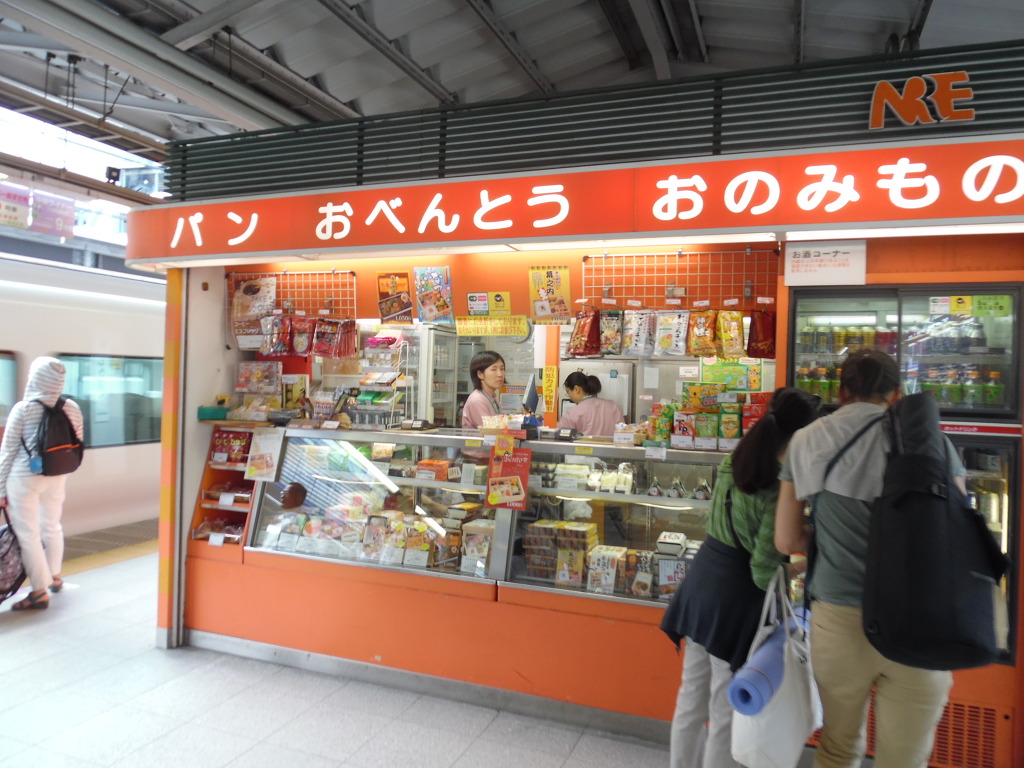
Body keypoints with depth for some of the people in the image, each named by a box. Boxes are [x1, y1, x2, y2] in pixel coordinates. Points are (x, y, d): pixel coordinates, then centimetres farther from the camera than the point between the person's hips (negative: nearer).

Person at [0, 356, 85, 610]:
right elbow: (77, 444, 5)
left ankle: (40, 591, 8)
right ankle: (55, 577, 37)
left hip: (23, 478, -5)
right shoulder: (71, 408, -3)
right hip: (56, 477, 5)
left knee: (28, 533, 4)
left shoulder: (23, 408, -12)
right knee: (52, 526, 21)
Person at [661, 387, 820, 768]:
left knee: (692, 694, 20)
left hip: (704, 579, 8)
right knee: (727, 709, 10)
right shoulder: (782, 486, -20)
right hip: (736, 596, -8)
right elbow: (765, 569, -20)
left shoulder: (732, 462, 2)